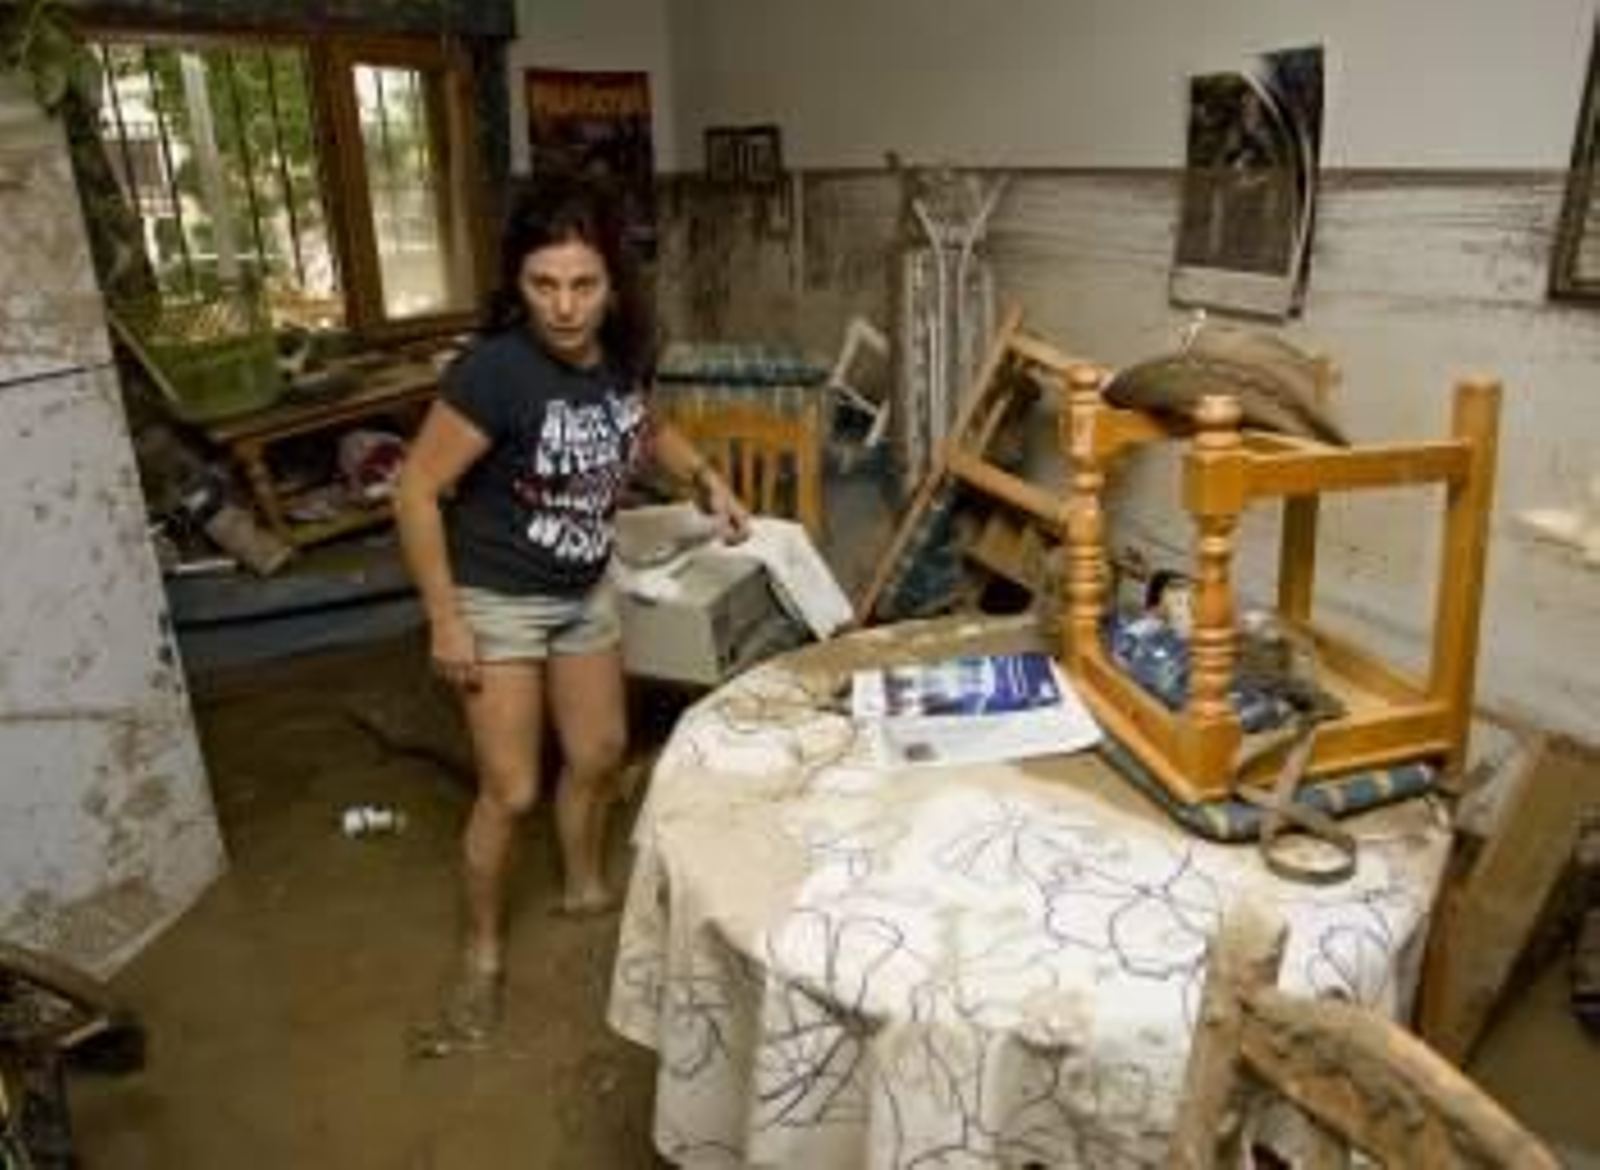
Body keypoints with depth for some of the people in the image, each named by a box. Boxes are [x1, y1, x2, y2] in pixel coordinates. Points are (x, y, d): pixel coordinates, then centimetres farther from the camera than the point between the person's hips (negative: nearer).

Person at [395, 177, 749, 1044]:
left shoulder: (624, 352, -9)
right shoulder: (494, 369, -28)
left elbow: (646, 427, 14)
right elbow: (417, 491, -20)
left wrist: (705, 478, -4)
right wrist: (444, 620, -19)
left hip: (585, 592, 6)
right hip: (498, 600, -6)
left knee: (600, 753, 18)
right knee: (511, 792, 0)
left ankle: (585, 886, 44)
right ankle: (482, 949, 24)